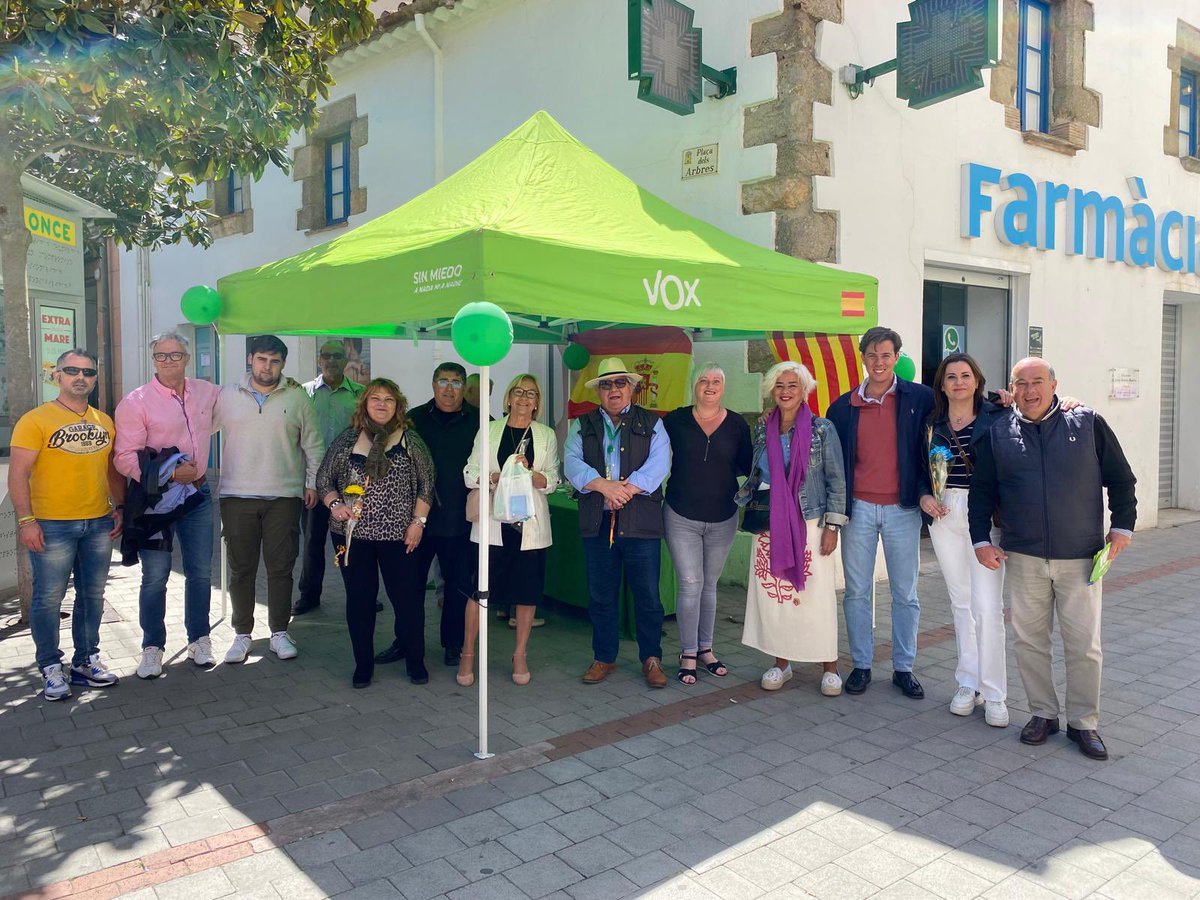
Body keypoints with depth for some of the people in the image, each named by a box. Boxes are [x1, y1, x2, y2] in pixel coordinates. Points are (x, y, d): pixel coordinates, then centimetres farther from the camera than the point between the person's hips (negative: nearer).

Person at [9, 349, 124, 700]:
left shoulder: (104, 421, 12)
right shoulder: (35, 420, -5)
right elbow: (18, 473, -9)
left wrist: (119, 507, 10)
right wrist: (26, 520, -14)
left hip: (99, 524, 5)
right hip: (52, 525, -5)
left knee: (92, 595, 12)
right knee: (48, 598, 1)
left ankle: (86, 661, 25)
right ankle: (51, 668, 14)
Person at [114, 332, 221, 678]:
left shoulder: (207, 392, 5)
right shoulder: (136, 402, -9)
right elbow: (125, 458, -14)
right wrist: (170, 474, -21)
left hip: (198, 494, 4)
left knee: (200, 572, 11)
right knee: (155, 576, 3)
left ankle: (199, 640, 25)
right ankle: (152, 647, 18)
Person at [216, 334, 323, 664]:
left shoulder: (297, 397, 4)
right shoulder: (227, 396, 6)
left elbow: (312, 444, 8)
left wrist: (312, 482, 4)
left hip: (284, 496, -1)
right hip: (237, 495, 1)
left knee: (280, 567, 4)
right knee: (241, 568, 7)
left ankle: (279, 632, 16)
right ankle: (242, 634, 18)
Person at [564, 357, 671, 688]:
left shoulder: (651, 423, 9)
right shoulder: (582, 425, 13)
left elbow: (658, 464, -6)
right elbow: (572, 463, -3)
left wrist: (627, 488, -18)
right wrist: (604, 486, -18)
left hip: (641, 522, -2)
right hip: (597, 523, 2)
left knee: (648, 595, 3)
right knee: (601, 596, 10)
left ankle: (652, 659, 18)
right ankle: (604, 658, 24)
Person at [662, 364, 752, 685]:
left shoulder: (737, 425, 1)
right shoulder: (675, 421, -3)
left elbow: (747, 467, 6)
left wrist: (723, 470, -10)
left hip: (722, 519, 2)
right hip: (681, 517, -2)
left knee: (709, 585, 14)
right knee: (690, 584, -5)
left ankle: (705, 648, 27)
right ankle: (688, 654, 7)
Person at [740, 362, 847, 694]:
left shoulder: (822, 429, -3)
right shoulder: (762, 429, 8)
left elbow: (836, 481, -3)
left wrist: (832, 526, -8)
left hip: (809, 525, -4)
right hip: (769, 526, 4)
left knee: (817, 595, -1)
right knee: (772, 593, 6)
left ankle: (830, 667, 13)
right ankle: (781, 663, 20)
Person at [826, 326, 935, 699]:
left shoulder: (919, 398, -1)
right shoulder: (844, 406, 4)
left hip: (902, 509, -1)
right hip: (858, 509, 1)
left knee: (906, 594, 7)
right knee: (857, 592, 8)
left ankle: (904, 668, 20)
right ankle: (861, 665, 19)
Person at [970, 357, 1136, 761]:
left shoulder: (1087, 423, 1)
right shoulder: (998, 433, 4)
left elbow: (1121, 479, 8)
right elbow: (981, 491, 9)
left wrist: (1122, 526, 1)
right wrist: (981, 539, 2)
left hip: (1080, 557, -1)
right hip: (1024, 557, 1)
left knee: (1084, 644, 3)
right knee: (1029, 640, 7)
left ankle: (1084, 722, 18)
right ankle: (1043, 713, 23)